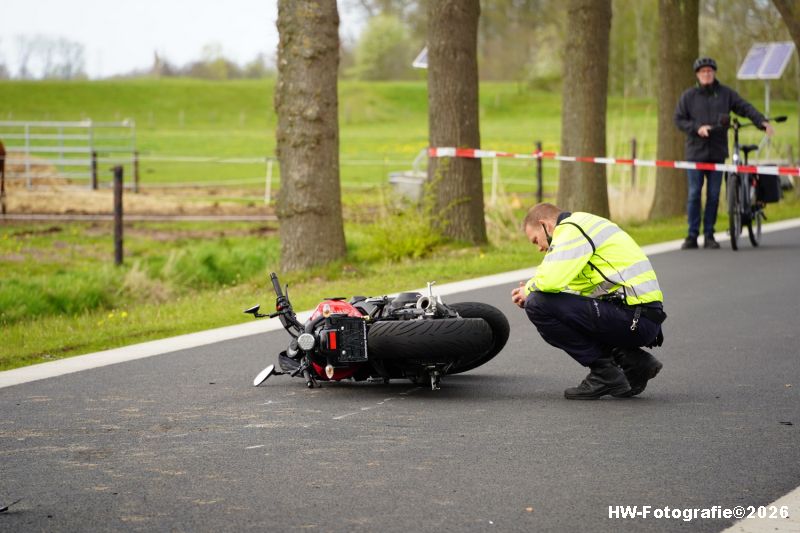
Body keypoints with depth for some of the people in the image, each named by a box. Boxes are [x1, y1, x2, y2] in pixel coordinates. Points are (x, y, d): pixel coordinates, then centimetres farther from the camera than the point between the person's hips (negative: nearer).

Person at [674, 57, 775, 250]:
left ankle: (709, 235, 11)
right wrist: (697, 128, -12)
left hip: (717, 153, 1)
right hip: (695, 153, -1)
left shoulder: (726, 94, 7)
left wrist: (762, 121, -14)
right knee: (694, 194, -3)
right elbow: (678, 120, 4)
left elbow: (745, 108, 1)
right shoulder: (689, 96, 5)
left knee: (713, 196, 3)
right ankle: (692, 236, 2)